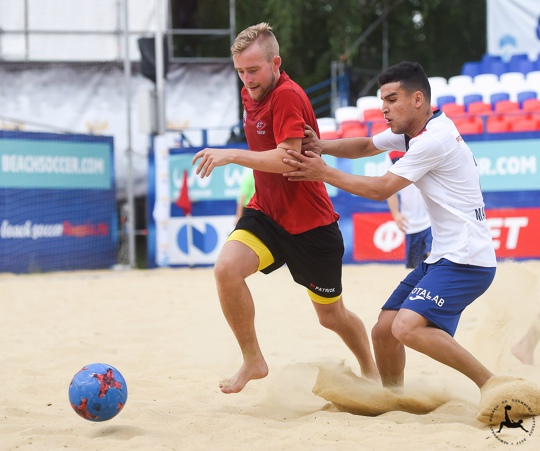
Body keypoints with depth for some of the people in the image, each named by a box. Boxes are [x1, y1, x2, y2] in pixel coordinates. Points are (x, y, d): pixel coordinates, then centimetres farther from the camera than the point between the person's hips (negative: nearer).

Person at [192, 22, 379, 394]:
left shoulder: (288, 96, -20)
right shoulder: (251, 95, 6)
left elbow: (286, 160, -29)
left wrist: (231, 155, -31)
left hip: (311, 221, -6)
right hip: (267, 212, 6)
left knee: (332, 315, 9)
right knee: (227, 268, -23)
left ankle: (371, 372, 37)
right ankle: (253, 360, -7)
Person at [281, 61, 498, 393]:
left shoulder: (434, 139, -17)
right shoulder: (411, 130, 12)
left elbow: (381, 190, -14)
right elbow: (366, 146, 20)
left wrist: (323, 173, -7)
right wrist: (322, 147, 0)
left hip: (466, 260, -10)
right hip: (442, 256, 10)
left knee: (407, 327, -27)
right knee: (384, 331, 8)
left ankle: (493, 386, -19)